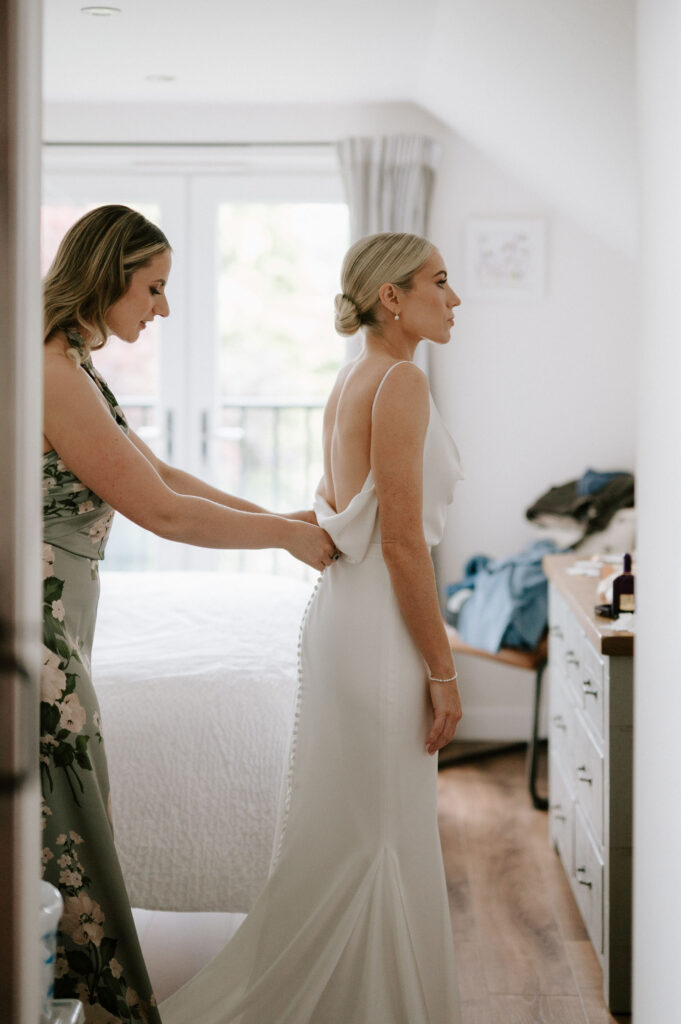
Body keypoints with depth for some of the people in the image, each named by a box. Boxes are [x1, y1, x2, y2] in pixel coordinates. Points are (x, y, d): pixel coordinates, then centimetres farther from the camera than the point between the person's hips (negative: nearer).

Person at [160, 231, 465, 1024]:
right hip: (378, 629, -10)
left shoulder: (351, 381, 13)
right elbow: (402, 542, -20)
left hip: (340, 605, 10)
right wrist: (442, 672, -15)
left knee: (343, 835, 17)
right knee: (373, 837, 1)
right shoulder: (400, 381, -15)